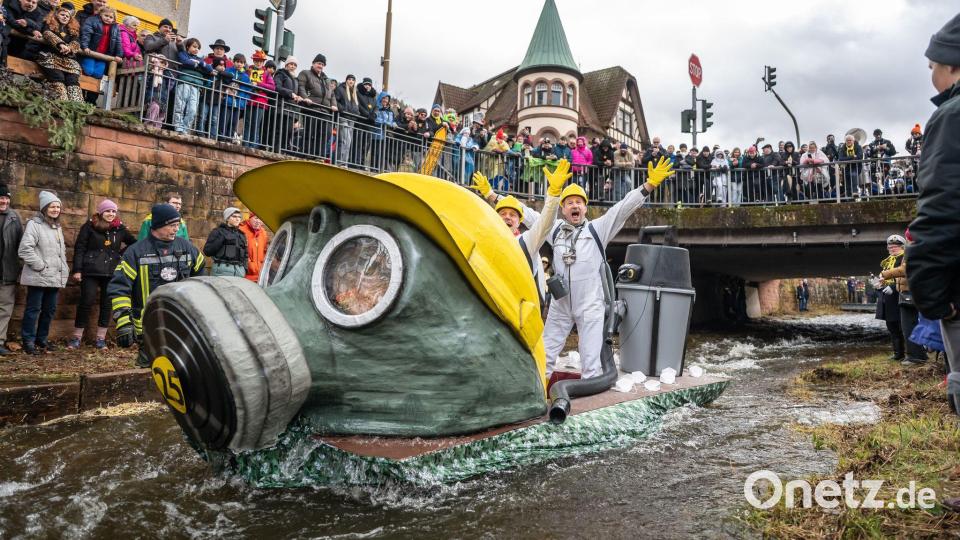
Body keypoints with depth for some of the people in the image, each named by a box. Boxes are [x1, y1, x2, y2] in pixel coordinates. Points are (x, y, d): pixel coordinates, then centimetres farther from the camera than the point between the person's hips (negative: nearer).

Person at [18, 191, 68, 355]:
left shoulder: (58, 227, 18)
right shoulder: (34, 224, -7)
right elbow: (25, 249, -17)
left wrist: (64, 270, 16)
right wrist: (41, 266, -15)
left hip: (55, 277, 7)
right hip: (38, 277, -7)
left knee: (50, 309, 12)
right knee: (33, 309, -1)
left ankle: (41, 339, 23)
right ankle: (28, 341, 8)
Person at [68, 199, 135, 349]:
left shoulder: (120, 228, 7)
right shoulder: (90, 226, -1)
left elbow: (134, 243, 20)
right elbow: (79, 248, -2)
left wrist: (122, 253, 6)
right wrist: (77, 270, -8)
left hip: (112, 272, 3)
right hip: (91, 271, -3)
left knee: (107, 304, 5)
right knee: (86, 302, -3)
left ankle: (101, 338, 14)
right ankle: (76, 337, 10)